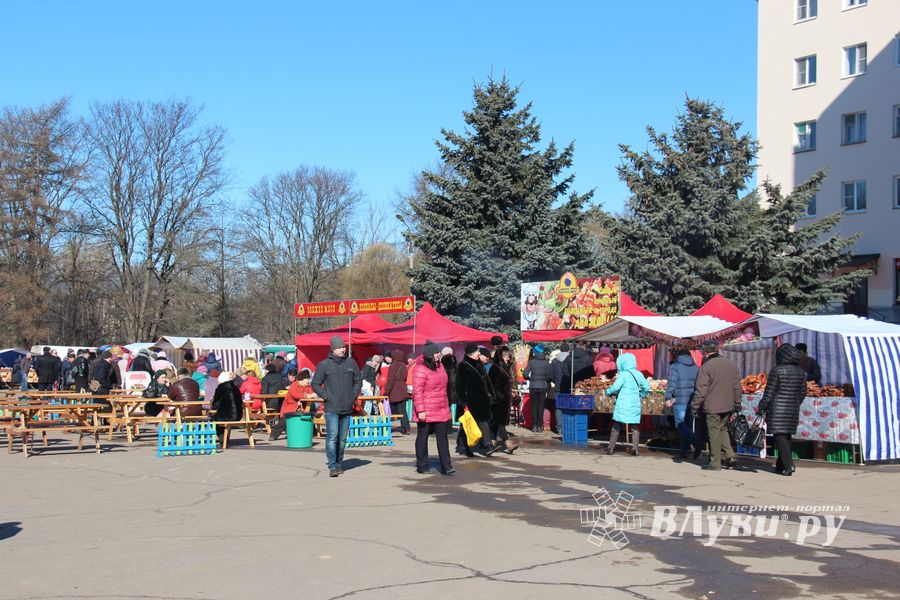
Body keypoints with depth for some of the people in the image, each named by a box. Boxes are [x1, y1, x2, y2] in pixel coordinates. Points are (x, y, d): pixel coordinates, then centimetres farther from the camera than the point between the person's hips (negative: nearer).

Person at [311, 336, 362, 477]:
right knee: (332, 436, -12)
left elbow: (358, 380, 19)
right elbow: (315, 384, 2)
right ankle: (332, 466, -12)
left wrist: (354, 395, 7)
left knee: (342, 438, 11)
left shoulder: (351, 363, 7)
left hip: (347, 409, 4)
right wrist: (326, 397, -7)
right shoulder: (324, 365, -3)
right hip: (331, 409, -4)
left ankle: (339, 464, 22)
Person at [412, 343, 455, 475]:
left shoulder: (440, 366, 11)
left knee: (442, 437, 3)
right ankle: (422, 466, 16)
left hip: (441, 410, 7)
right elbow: (417, 391, -18)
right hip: (426, 412, -7)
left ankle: (446, 467, 3)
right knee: (422, 437, 6)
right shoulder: (420, 370, -15)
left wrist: (446, 405, 21)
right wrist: (420, 410, -21)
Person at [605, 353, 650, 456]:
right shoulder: (639, 374, 5)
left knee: (616, 426, 4)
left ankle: (611, 447, 6)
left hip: (623, 404, -4)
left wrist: (608, 391, 3)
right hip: (635, 404, 4)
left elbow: (616, 386, -14)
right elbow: (647, 387, 5)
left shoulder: (623, 374, -10)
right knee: (635, 427, 9)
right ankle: (635, 448, 5)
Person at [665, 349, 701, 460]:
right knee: (688, 425, 10)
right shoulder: (696, 368, 12)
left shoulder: (675, 367, -3)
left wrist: (668, 398, -7)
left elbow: (671, 383, -11)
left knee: (680, 424, -4)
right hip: (693, 401, 6)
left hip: (680, 401, -5)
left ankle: (696, 443, -24)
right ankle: (684, 452, 13)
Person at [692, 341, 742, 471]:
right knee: (723, 430, 19)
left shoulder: (706, 367, -11)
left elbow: (701, 390, -12)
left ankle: (715, 463, 4)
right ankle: (730, 456, 9)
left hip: (712, 407, -6)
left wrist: (695, 406, -4)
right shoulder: (731, 365, 9)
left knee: (714, 432, 0)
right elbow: (737, 387, 14)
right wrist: (737, 405, 20)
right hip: (728, 406, 6)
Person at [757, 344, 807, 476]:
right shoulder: (801, 372, 6)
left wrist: (761, 408, -4)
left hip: (778, 408, -6)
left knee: (780, 436, -4)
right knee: (787, 436, 12)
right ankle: (780, 465, 16)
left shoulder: (777, 371, -12)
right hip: (793, 409, 6)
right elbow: (803, 392, 13)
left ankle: (788, 465, -14)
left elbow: (769, 392, -11)